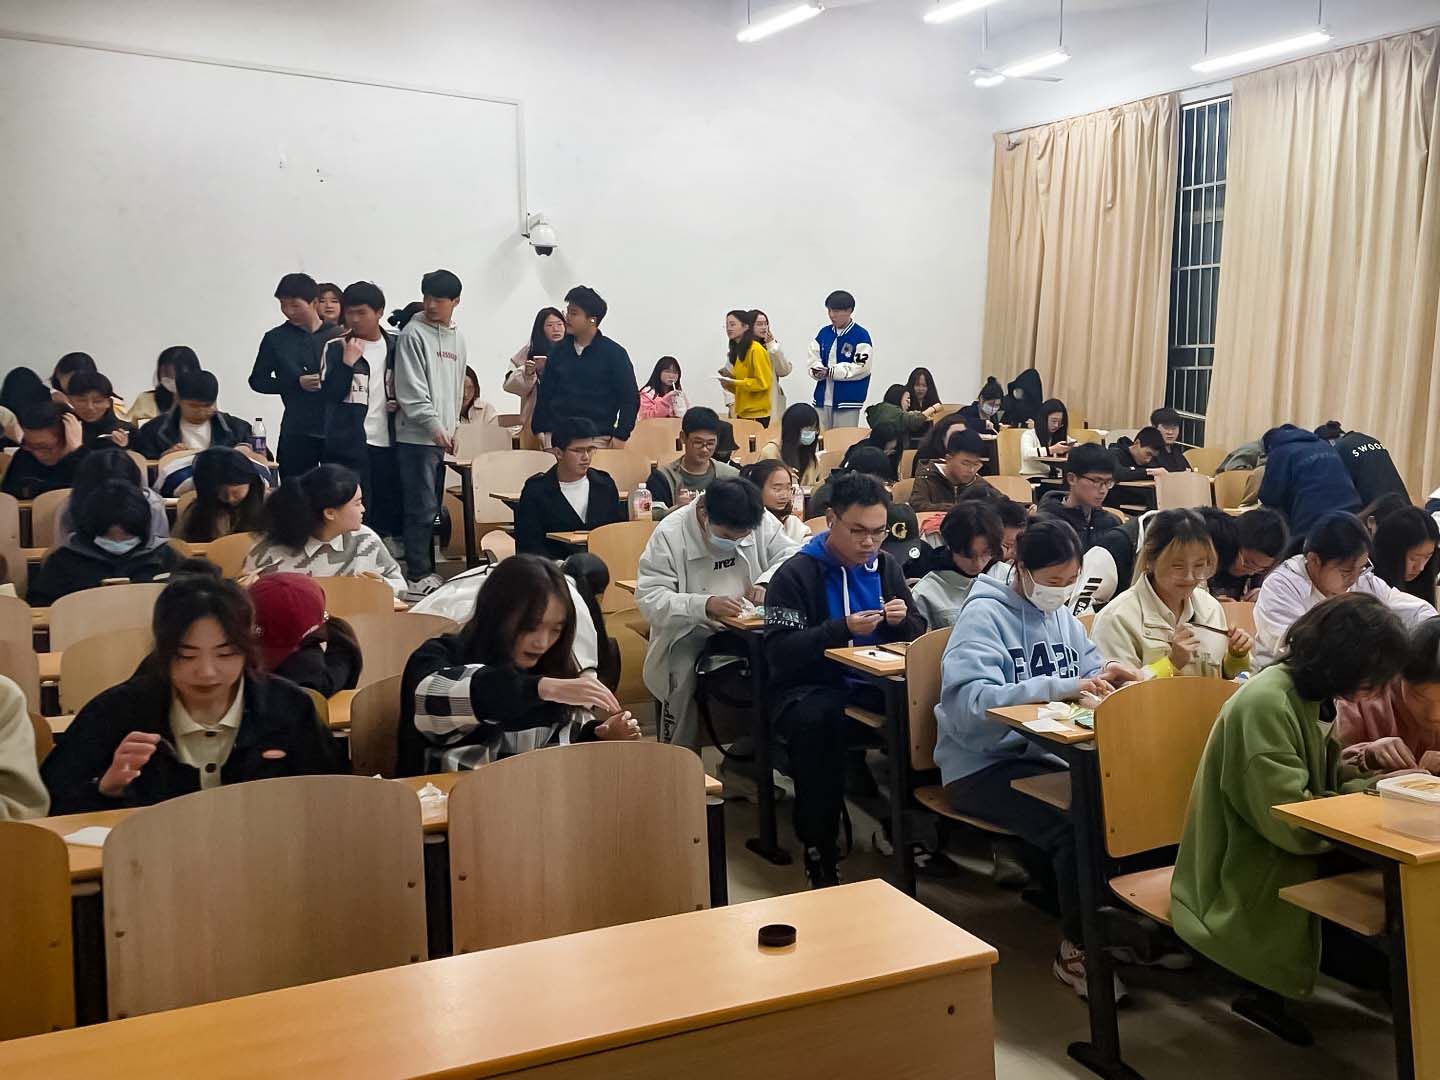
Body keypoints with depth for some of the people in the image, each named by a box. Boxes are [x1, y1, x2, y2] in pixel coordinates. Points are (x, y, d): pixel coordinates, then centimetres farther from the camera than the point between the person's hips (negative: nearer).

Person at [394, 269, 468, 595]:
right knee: (422, 507, -7)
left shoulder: (458, 338, 14)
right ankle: (418, 575, -1)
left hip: (441, 435, 7)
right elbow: (410, 388, -13)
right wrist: (435, 426, -17)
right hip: (417, 434, -7)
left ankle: (425, 568, 19)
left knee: (431, 508, 11)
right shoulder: (413, 333, -8)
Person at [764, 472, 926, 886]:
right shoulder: (795, 574, -5)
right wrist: (842, 628, -25)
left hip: (876, 686, 4)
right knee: (818, 721, -38)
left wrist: (902, 620, -8)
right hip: (809, 690, -4)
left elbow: (919, 638, 15)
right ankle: (818, 850, -21)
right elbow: (780, 653, -15)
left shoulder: (886, 568, 12)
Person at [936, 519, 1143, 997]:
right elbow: (968, 703, -25)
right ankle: (1077, 952, -8)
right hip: (983, 766, -7)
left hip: (1045, 757, 7)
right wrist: (1060, 688, -31)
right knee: (1078, 828, -29)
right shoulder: (984, 615, -10)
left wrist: (1107, 674, -10)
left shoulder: (1062, 616, 14)